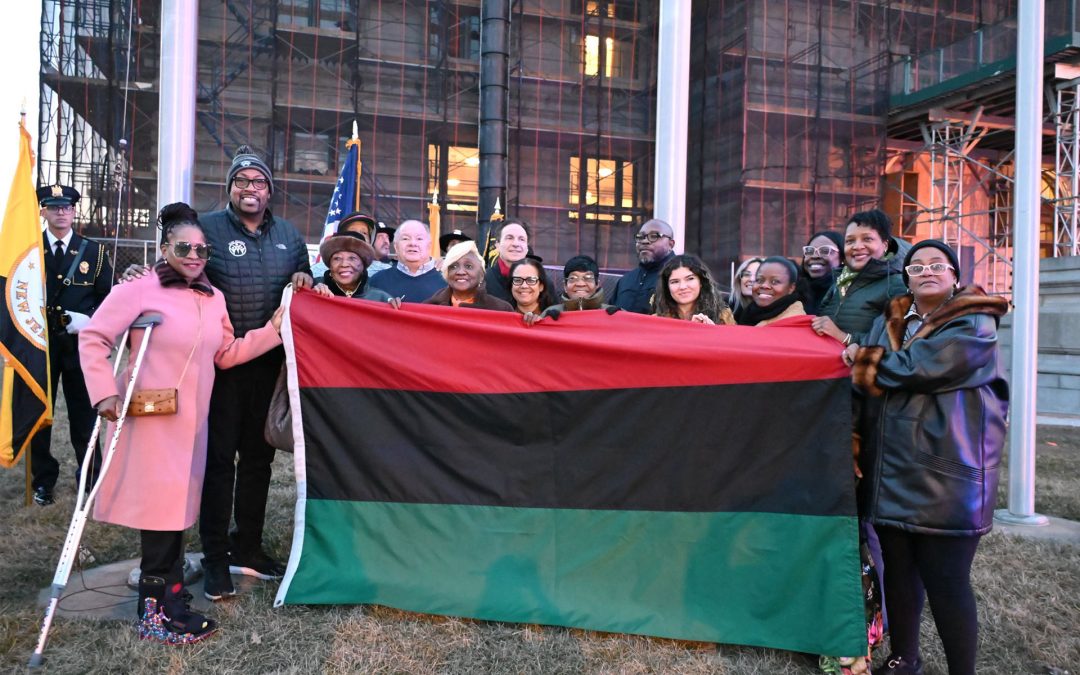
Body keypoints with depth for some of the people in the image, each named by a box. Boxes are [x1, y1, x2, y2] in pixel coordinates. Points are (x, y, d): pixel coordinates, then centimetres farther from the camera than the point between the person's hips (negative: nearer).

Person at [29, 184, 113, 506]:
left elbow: (108, 297, 3)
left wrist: (90, 321, -13)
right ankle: (43, 480, 20)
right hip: (39, 344, 1)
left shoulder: (94, 251, 5)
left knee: (83, 414, 6)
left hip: (80, 344, 0)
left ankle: (91, 478, 17)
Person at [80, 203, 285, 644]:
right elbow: (93, 338, -9)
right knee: (160, 505, -4)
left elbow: (225, 355, 12)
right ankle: (159, 607, 7)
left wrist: (273, 329, 5)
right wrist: (104, 392, -15)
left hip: (192, 420, 7)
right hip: (149, 418, -7)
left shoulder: (213, 298, 10)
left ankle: (161, 599, 26)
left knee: (176, 504, 13)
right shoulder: (138, 290, -10)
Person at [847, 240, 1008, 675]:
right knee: (899, 570, 13)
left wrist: (865, 359, -4)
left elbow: (919, 368, -18)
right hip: (892, 470, 5)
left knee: (946, 582, 0)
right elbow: (869, 379, 13)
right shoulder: (889, 322, 16)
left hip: (945, 475, -5)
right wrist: (866, 360, -9)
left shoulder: (974, 325, -4)